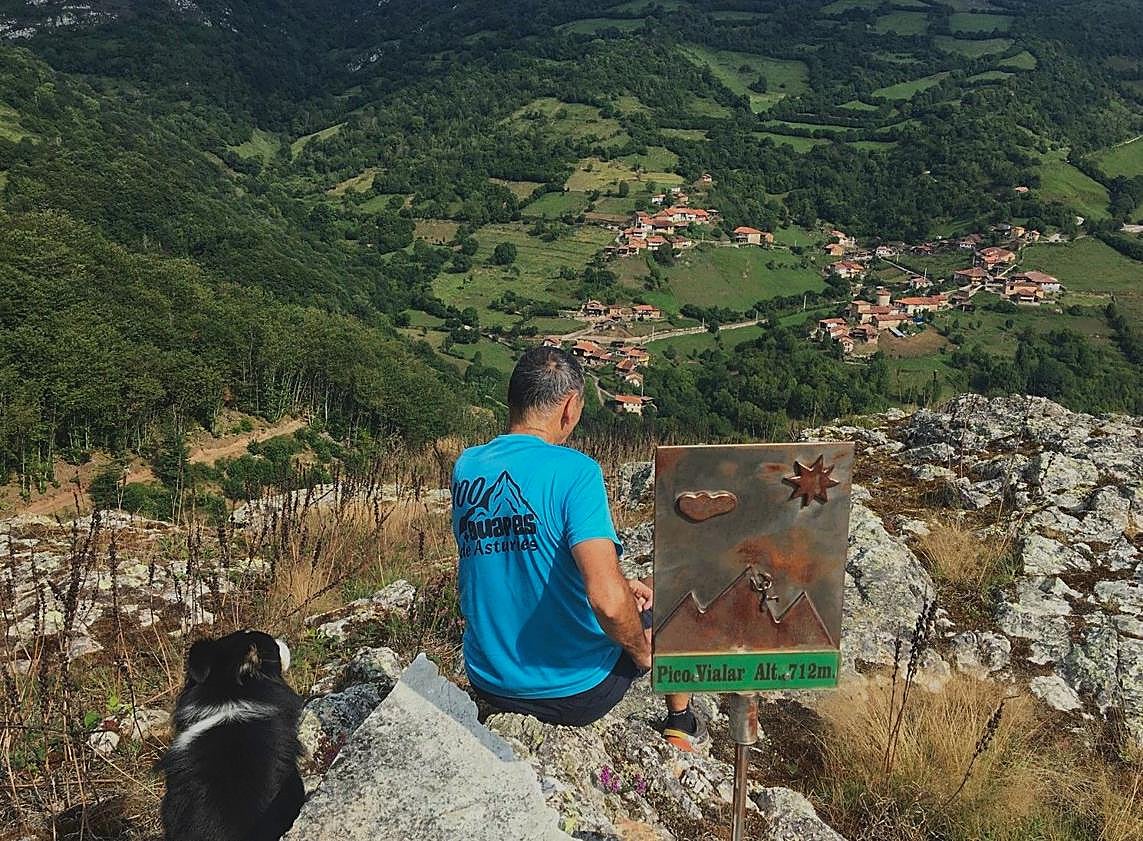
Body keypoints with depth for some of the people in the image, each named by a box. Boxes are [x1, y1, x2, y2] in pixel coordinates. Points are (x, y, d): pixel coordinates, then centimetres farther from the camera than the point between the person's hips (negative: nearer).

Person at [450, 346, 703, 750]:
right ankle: (680, 725, 43)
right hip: (575, 691, -5)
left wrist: (617, 584, 12)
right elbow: (608, 602, -33)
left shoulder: (465, 466, -2)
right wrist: (641, 651, -11)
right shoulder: (574, 470, -23)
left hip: (489, 682, 6)